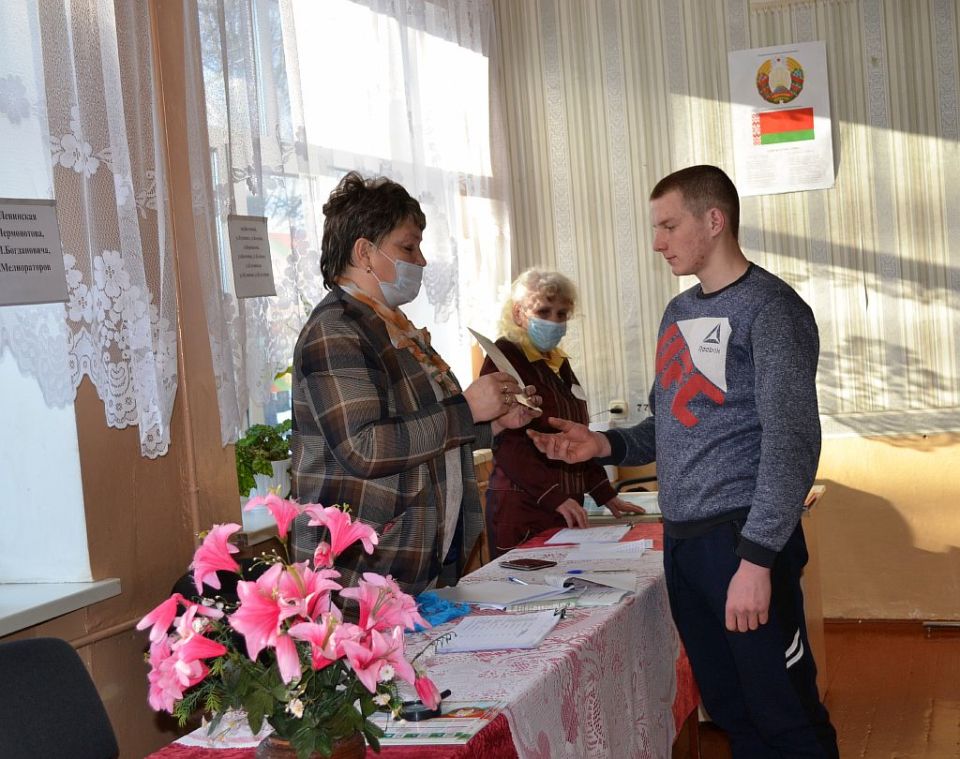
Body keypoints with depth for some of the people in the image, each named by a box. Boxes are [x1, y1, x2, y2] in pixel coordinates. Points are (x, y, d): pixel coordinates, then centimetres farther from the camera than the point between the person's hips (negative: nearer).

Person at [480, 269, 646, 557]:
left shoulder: (559, 362, 16)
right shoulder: (504, 359, -8)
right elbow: (507, 442, -17)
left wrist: (605, 494, 14)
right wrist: (554, 498, -24)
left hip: (566, 506, 7)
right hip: (522, 509, -7)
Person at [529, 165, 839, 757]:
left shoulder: (770, 307, -8)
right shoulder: (679, 313, 16)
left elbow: (792, 442, -15)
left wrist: (756, 557, -20)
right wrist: (605, 444, 4)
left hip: (742, 537, -7)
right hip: (682, 539, 7)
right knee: (729, 710, 13)